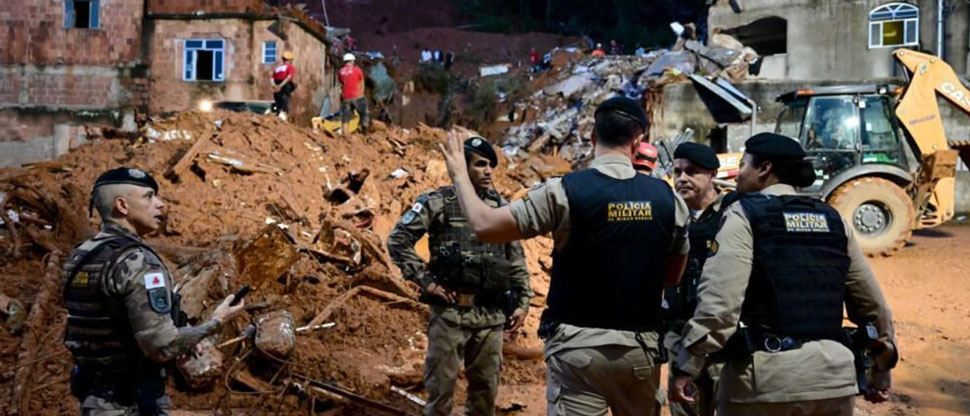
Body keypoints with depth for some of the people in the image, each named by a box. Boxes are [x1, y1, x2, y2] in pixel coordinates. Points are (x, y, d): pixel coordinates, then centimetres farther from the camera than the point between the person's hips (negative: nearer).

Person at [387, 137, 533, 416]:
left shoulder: (502, 208, 10)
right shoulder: (439, 203, -4)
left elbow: (517, 261, 15)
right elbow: (398, 239, -6)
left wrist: (522, 302, 9)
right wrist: (425, 280, -9)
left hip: (491, 315, 4)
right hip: (450, 312, -4)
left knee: (486, 387, 13)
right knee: (441, 385, 3)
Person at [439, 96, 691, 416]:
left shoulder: (565, 191, -11)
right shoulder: (667, 198, 0)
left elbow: (484, 225, -10)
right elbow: (673, 276, 12)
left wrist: (459, 175, 6)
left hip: (579, 345, -3)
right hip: (641, 345, 4)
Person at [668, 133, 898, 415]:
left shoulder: (744, 214, -3)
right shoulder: (833, 219, 14)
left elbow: (719, 298, -16)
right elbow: (871, 302, 17)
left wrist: (686, 364, -14)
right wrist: (881, 370, 27)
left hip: (766, 374, -5)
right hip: (833, 373, 5)